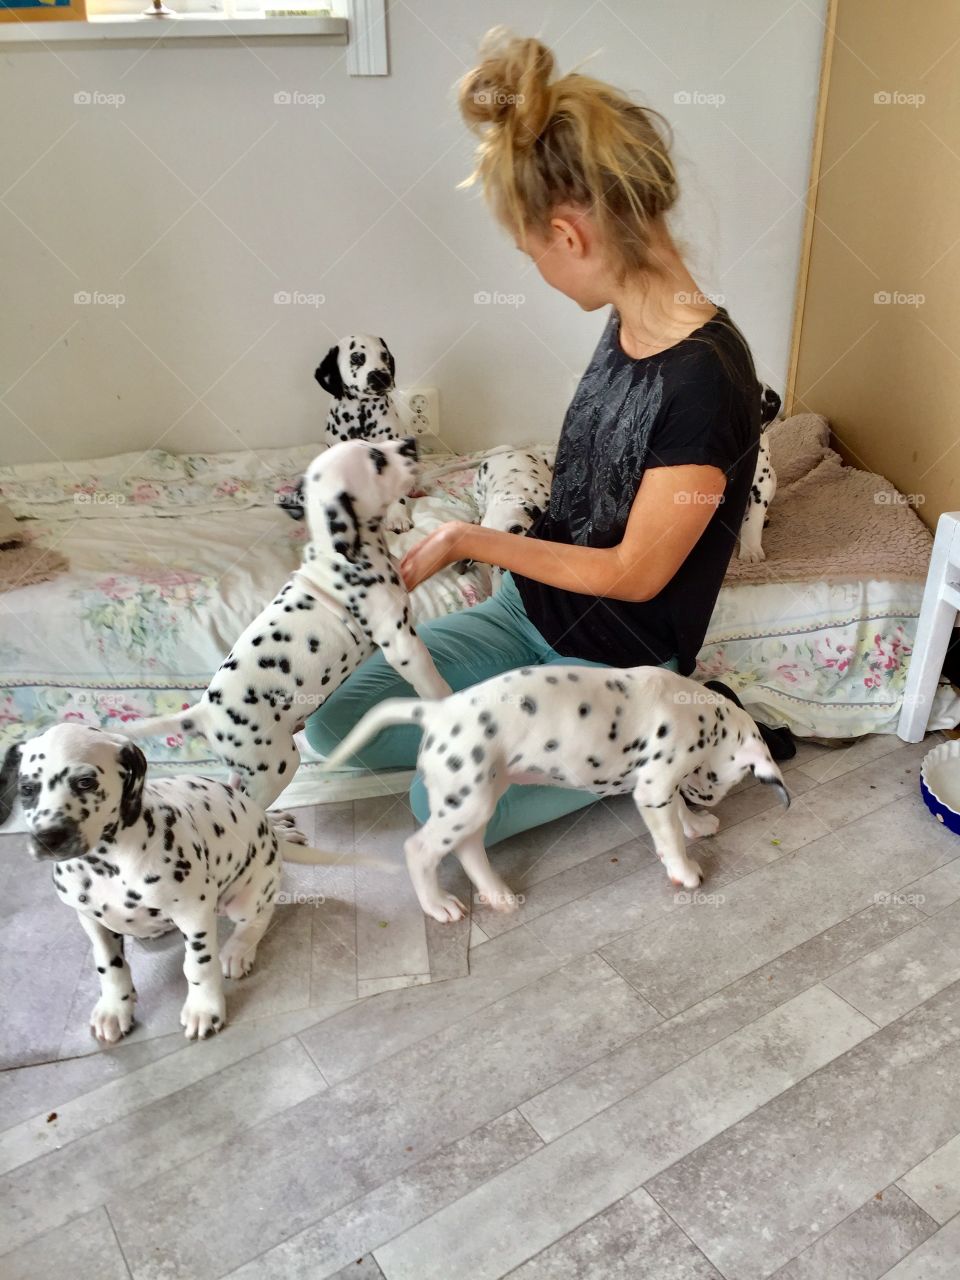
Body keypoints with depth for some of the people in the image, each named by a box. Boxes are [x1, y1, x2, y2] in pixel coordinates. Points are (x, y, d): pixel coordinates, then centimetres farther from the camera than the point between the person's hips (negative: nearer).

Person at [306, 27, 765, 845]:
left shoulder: (707, 378, -27)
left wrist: (468, 541, -17)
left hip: (619, 663, -7)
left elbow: (634, 573, -21)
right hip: (534, 612, 7)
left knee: (446, 806, -14)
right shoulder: (628, 326, -2)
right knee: (337, 726, -1)